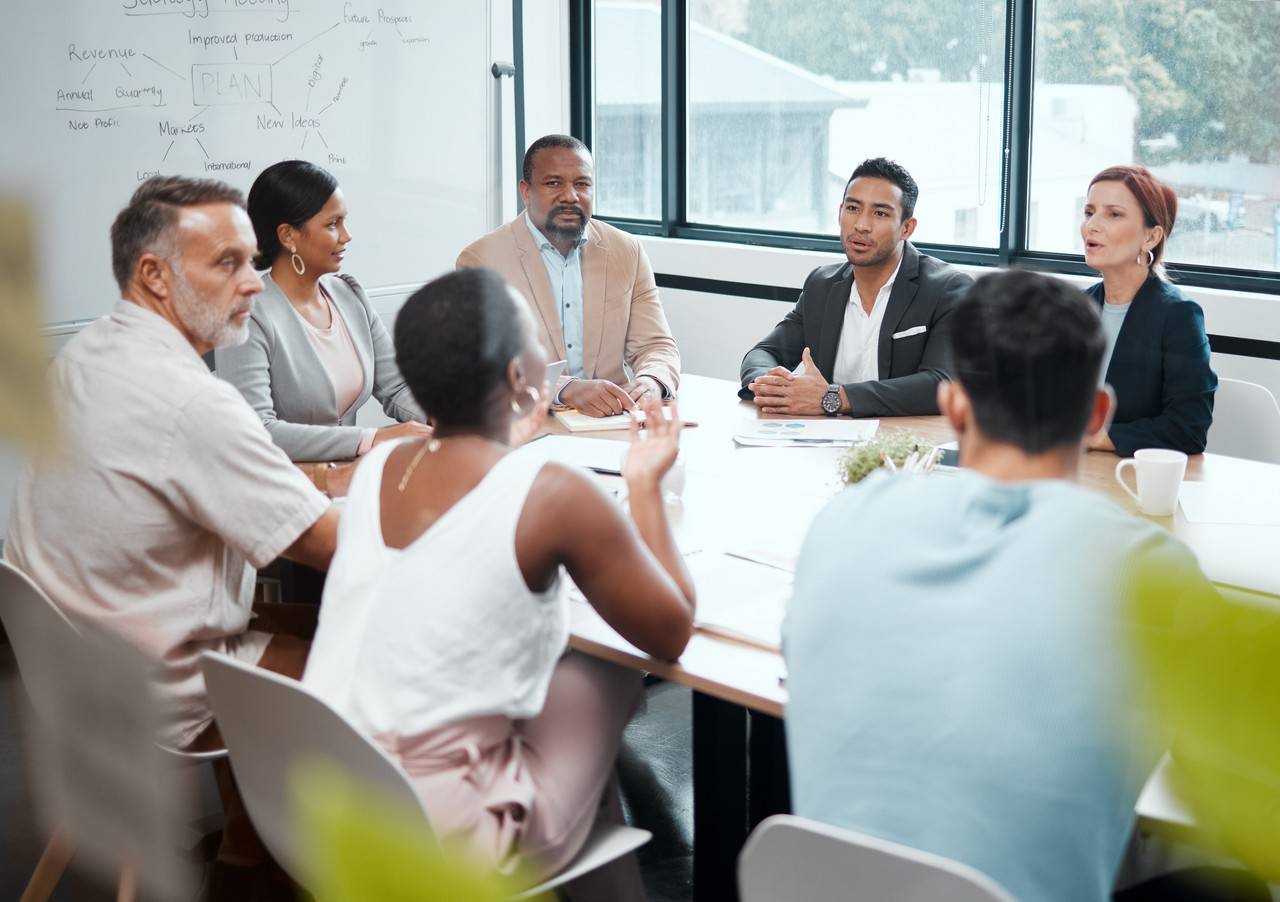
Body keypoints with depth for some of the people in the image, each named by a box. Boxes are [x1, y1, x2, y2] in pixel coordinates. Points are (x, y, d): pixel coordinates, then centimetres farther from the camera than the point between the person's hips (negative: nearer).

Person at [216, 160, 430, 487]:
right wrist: (371, 439, -26)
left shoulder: (349, 293, 10)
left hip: (348, 478, 7)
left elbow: (397, 386, 13)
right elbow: (255, 433, -24)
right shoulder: (249, 317, -14)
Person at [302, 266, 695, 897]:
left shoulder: (374, 465, 1)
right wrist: (645, 483, 6)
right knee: (607, 670, 16)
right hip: (437, 847, -6)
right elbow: (671, 635, -3)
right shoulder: (554, 495, -16)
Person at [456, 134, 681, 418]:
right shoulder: (481, 261, -4)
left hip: (612, 422, 4)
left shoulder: (627, 252, 9)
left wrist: (651, 382, -16)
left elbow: (657, 347, 9)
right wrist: (568, 389, -29)